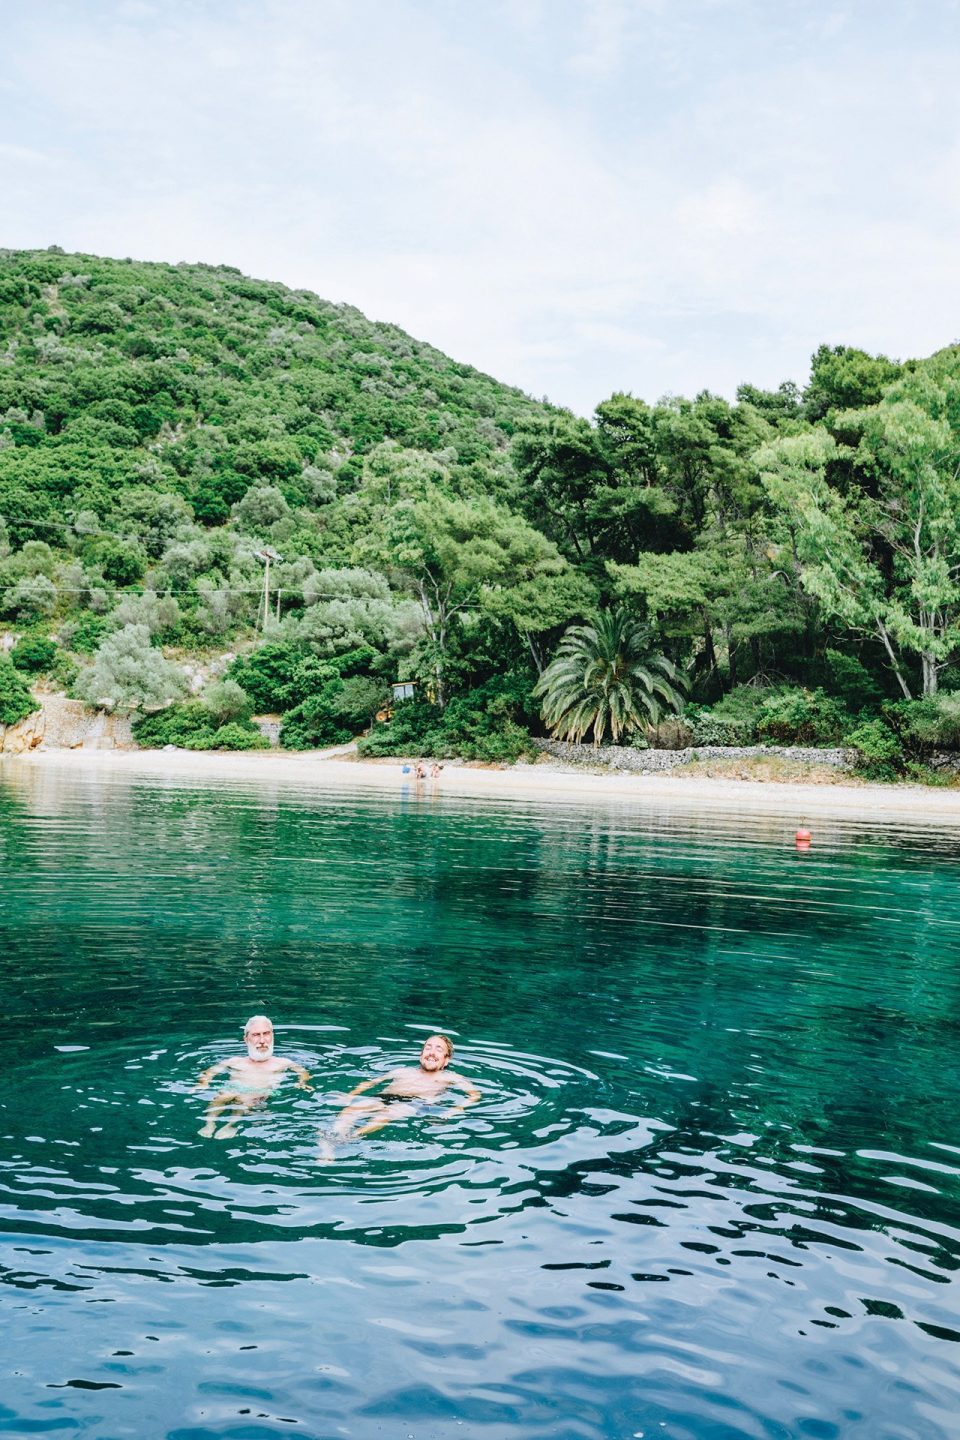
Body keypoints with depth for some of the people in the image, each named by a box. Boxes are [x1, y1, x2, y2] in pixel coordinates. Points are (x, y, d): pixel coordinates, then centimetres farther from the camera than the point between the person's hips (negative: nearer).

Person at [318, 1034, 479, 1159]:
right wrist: (350, 1096, 11)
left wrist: (457, 1109, -11)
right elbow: (369, 1082, 29)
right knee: (350, 1110, -29)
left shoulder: (450, 1077, 24)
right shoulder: (403, 1071, 32)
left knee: (385, 1115, -37)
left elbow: (474, 1094, 10)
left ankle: (347, 1139, -59)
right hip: (383, 1098, 3)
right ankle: (327, 1145, -52)